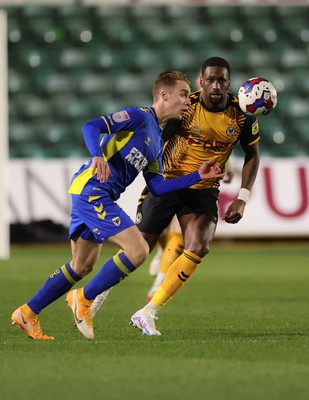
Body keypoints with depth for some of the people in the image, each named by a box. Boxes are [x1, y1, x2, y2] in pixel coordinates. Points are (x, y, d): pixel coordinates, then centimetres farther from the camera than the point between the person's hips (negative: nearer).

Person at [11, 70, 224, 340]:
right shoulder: (139, 116, -7)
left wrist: (198, 176, 15)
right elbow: (92, 127, -17)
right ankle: (84, 299, -4)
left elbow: (157, 187, 18)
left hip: (89, 196, 10)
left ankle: (27, 313, 24)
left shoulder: (158, 140, 20)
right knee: (138, 250, -16)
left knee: (82, 266, 16)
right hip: (92, 189, -10)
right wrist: (98, 156, -34)